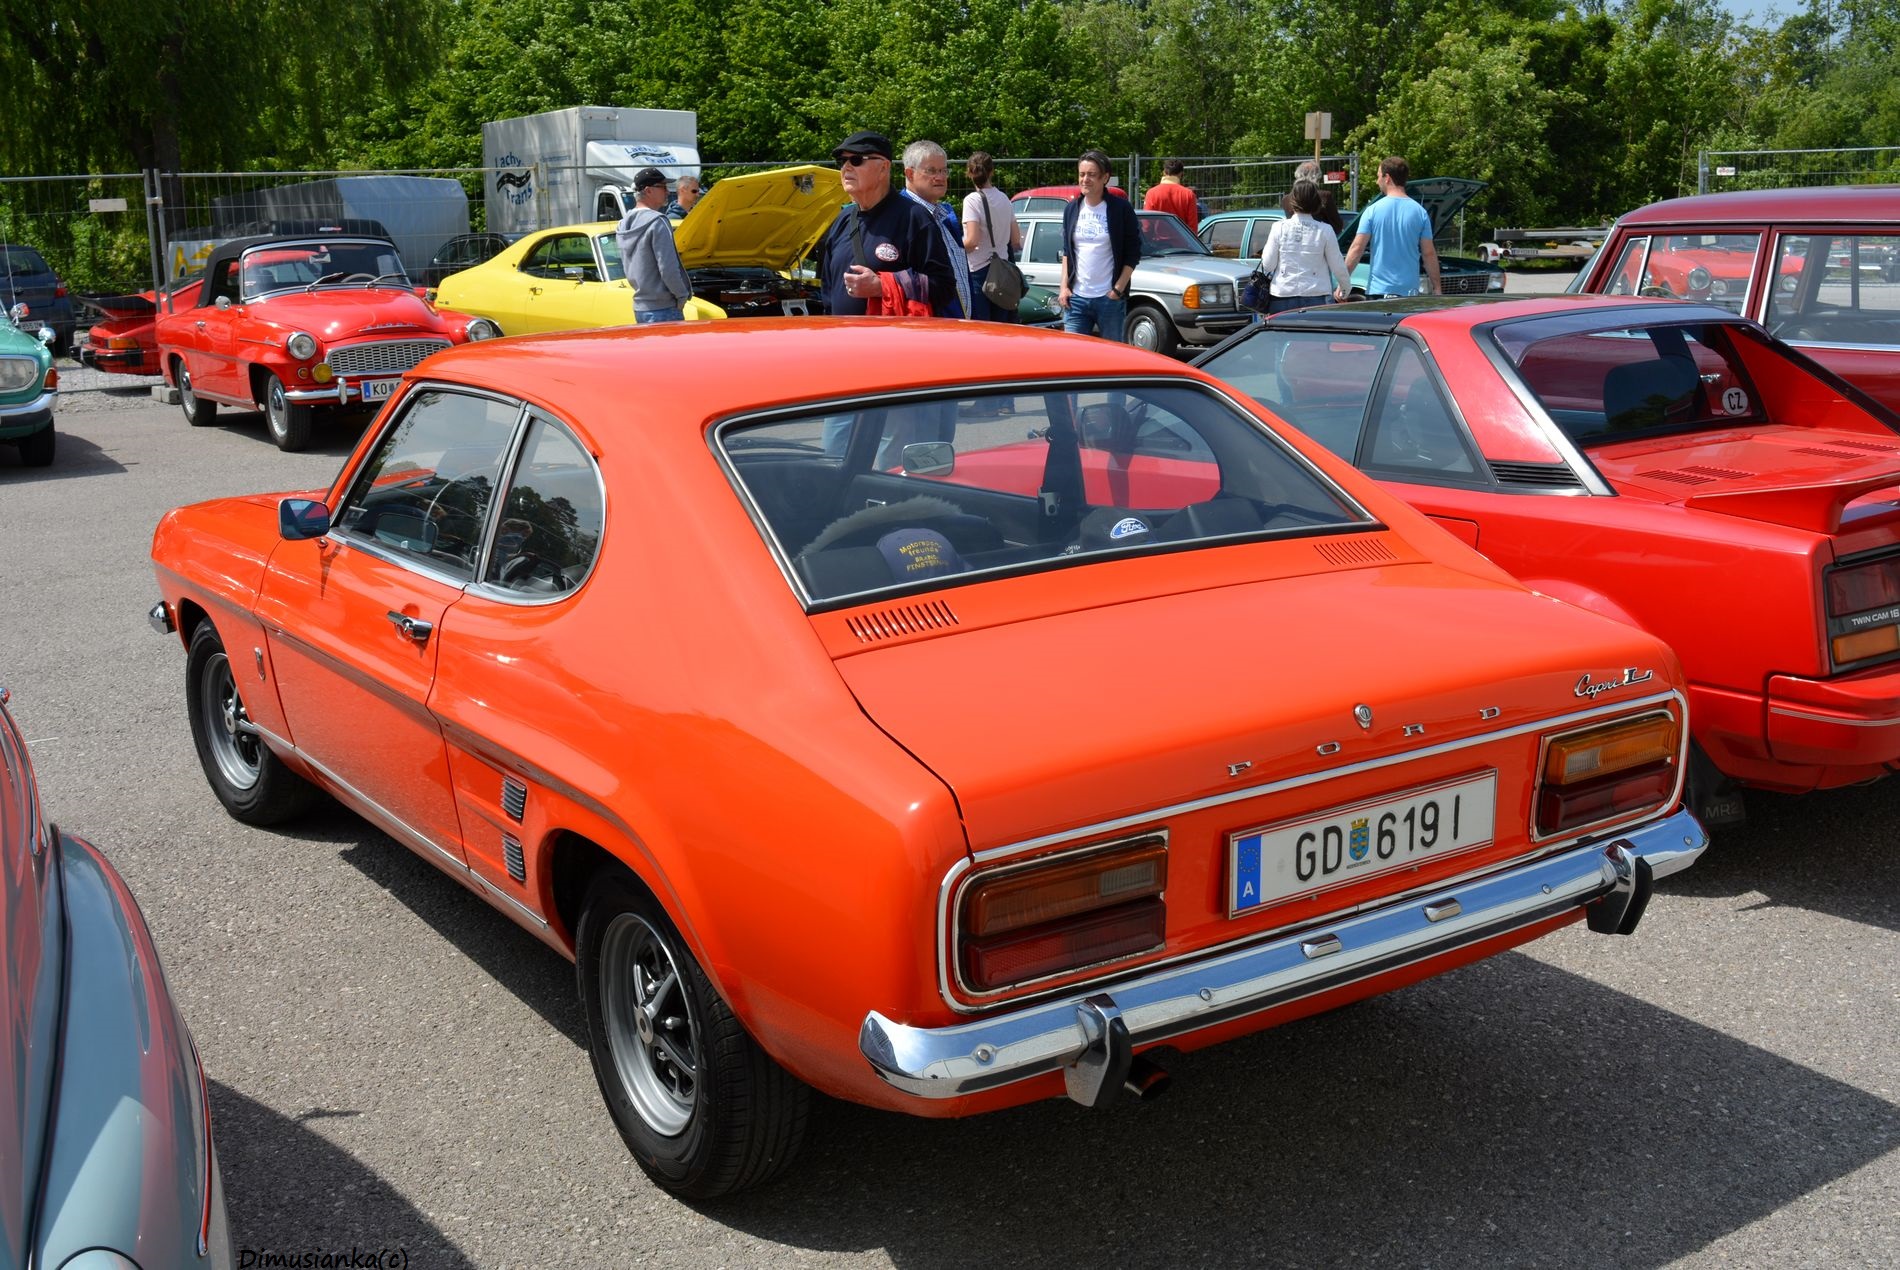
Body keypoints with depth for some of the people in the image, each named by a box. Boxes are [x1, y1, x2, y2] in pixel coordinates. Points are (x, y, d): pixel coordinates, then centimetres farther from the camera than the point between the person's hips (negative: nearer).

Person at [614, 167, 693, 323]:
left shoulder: (623, 225, 12)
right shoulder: (657, 222, -15)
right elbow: (668, 268, -19)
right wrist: (682, 295, -8)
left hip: (639, 307, 9)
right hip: (663, 309, -9)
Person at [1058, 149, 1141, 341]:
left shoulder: (1121, 209, -5)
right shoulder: (1072, 209, 8)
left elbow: (1133, 255, -3)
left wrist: (1118, 289, -9)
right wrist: (1064, 286, 6)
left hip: (1109, 299, -3)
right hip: (1076, 298, 3)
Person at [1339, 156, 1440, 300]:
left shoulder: (1373, 211, -4)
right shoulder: (1420, 212, 1)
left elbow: (1357, 249, -6)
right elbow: (1429, 253, 1)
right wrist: (1436, 288, 7)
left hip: (1378, 290, -1)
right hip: (1409, 290, 1)